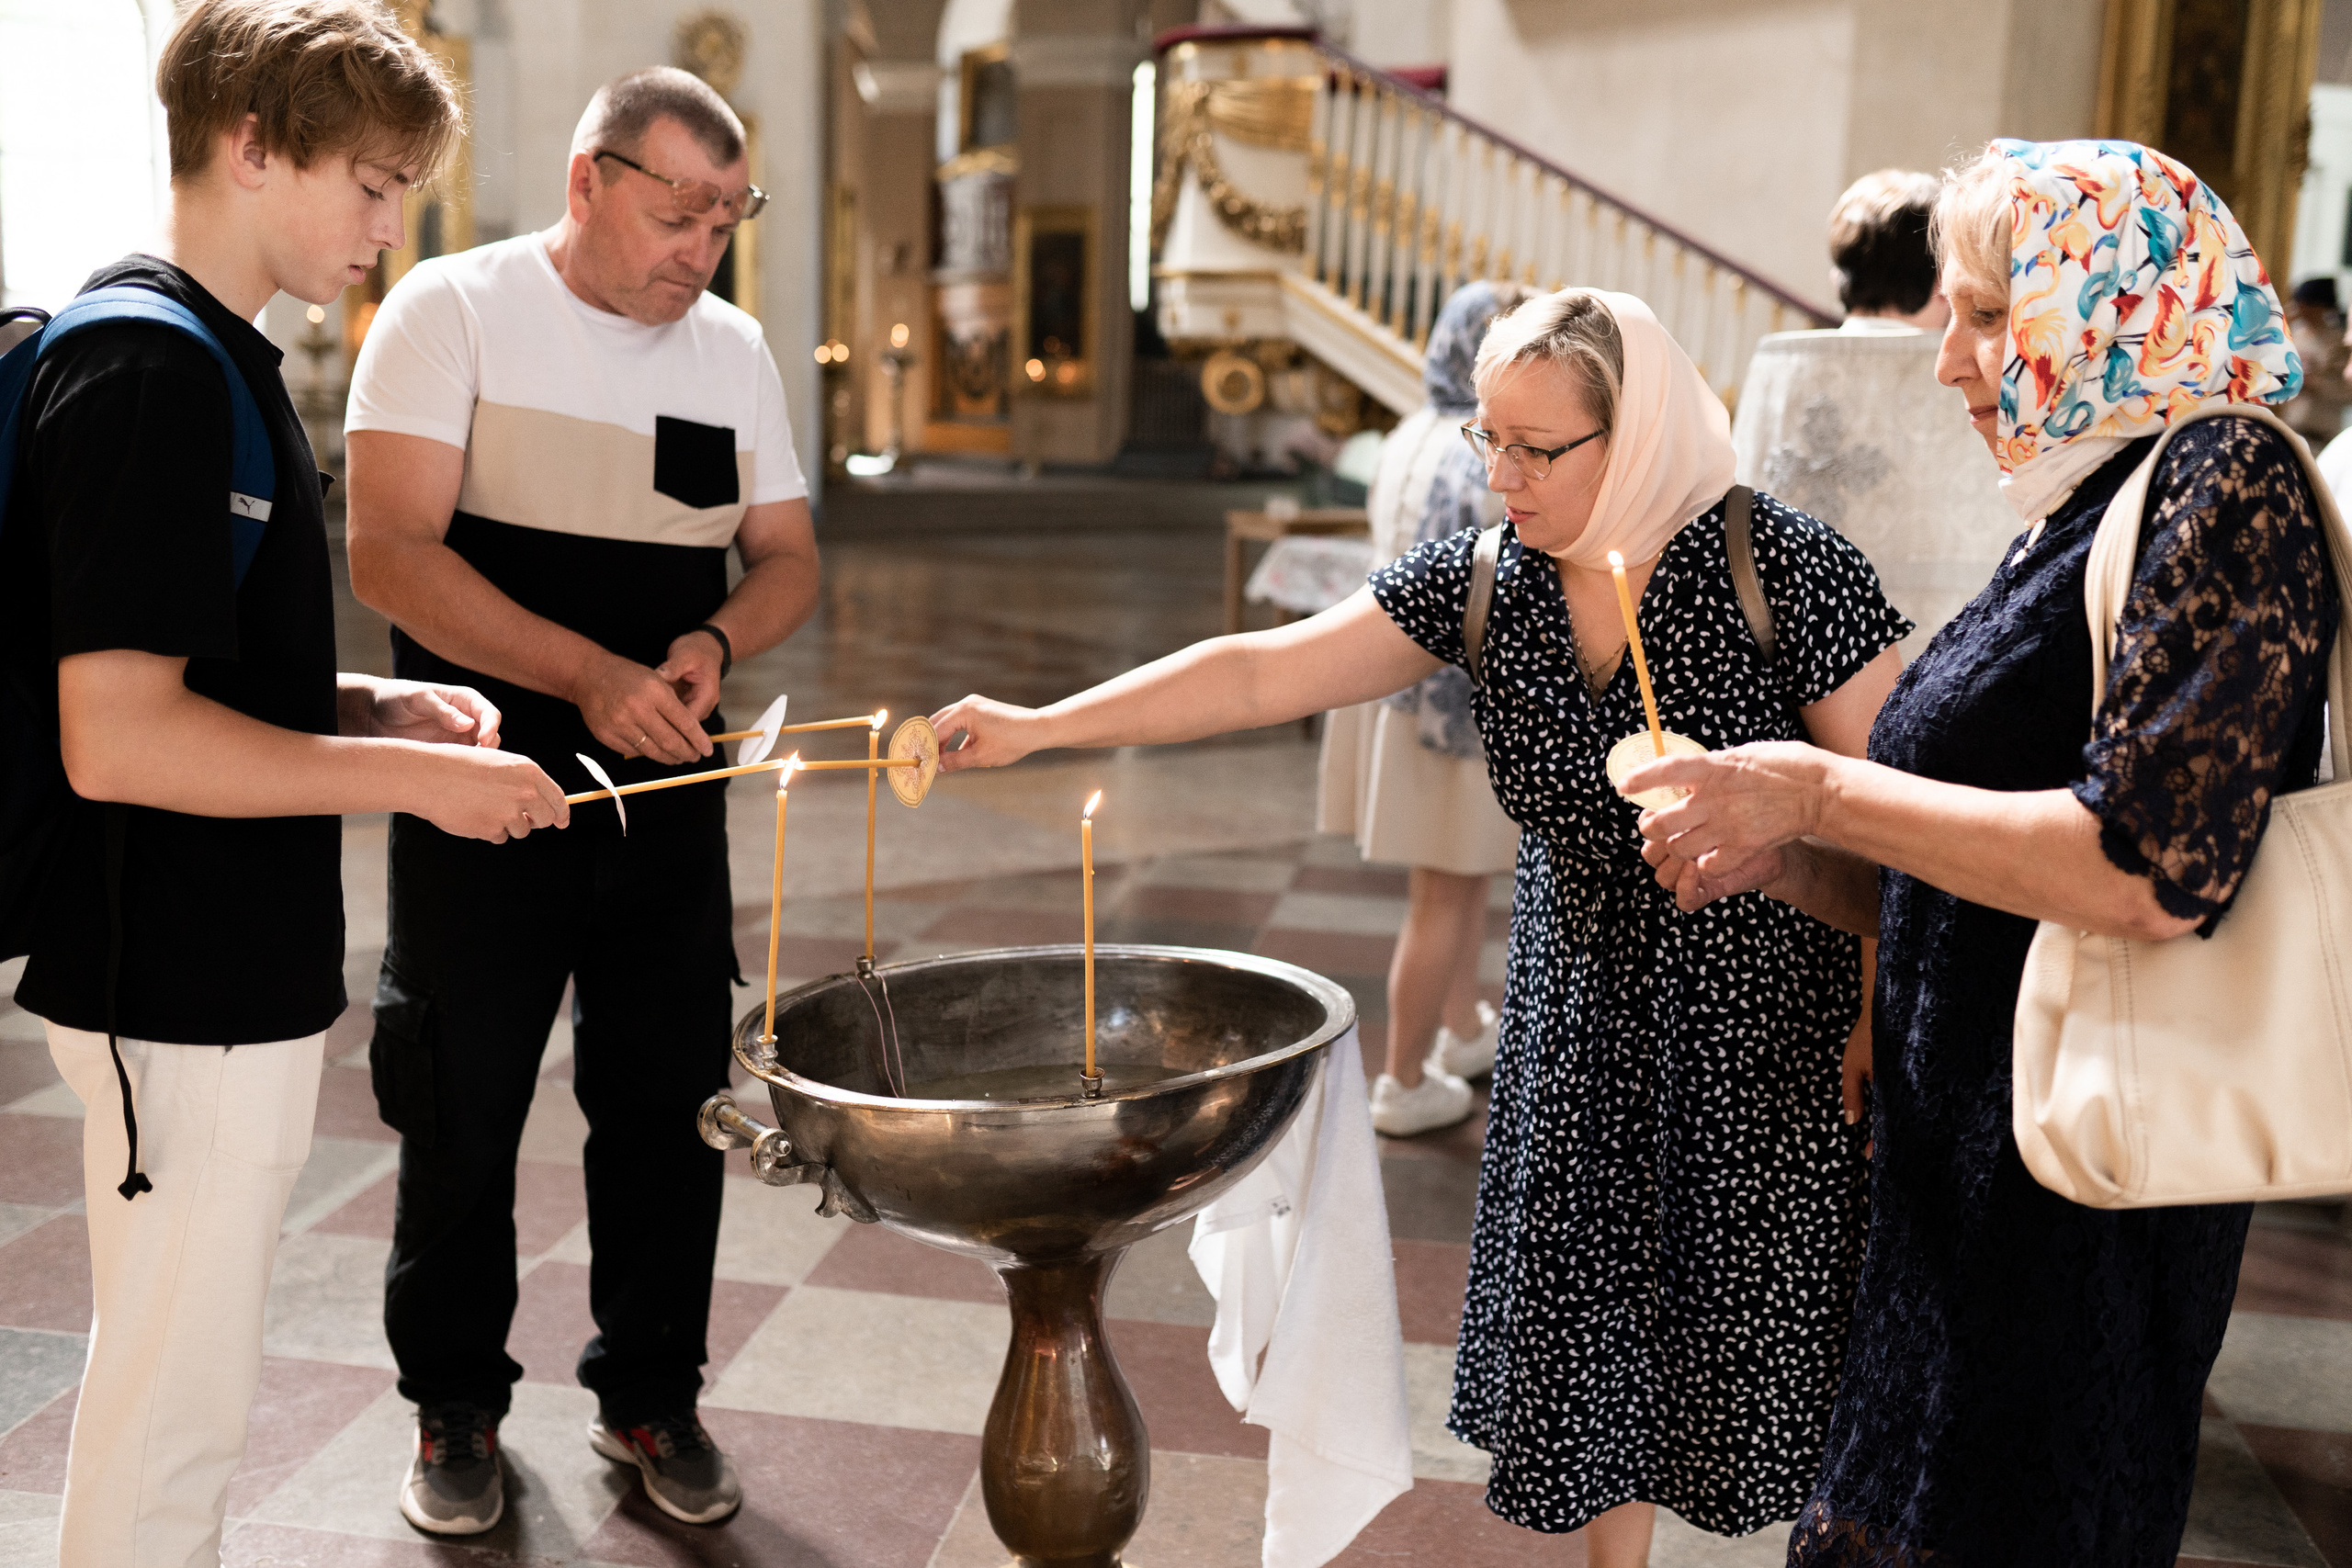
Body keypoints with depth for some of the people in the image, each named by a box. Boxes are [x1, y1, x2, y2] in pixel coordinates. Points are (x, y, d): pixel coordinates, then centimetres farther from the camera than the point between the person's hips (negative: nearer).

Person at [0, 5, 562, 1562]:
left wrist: (383, 703, 5)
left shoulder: (221, 359, 12)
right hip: (183, 984, -10)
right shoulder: (149, 368, -19)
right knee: (172, 1406, 5)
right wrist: (412, 776, -19)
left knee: (185, 1376, 22)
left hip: (240, 970, 10)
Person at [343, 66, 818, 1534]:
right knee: (461, 1110, 8)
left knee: (671, 1103, 9)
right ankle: (457, 1404, 29)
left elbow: (789, 559, 10)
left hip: (668, 796, 4)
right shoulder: (455, 309, -7)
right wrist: (587, 676, -25)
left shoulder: (736, 348, 7)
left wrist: (714, 643, -12)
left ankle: (651, 1396, 28)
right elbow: (392, 549, -16)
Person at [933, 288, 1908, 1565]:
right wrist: (1040, 725, -15)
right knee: (1583, 1320, 12)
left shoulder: (1784, 567, -16)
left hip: (1773, 1019, -4)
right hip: (1583, 1013, 4)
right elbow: (1261, 671, -9)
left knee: (1762, 1335, 9)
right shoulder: (1478, 580, -5)